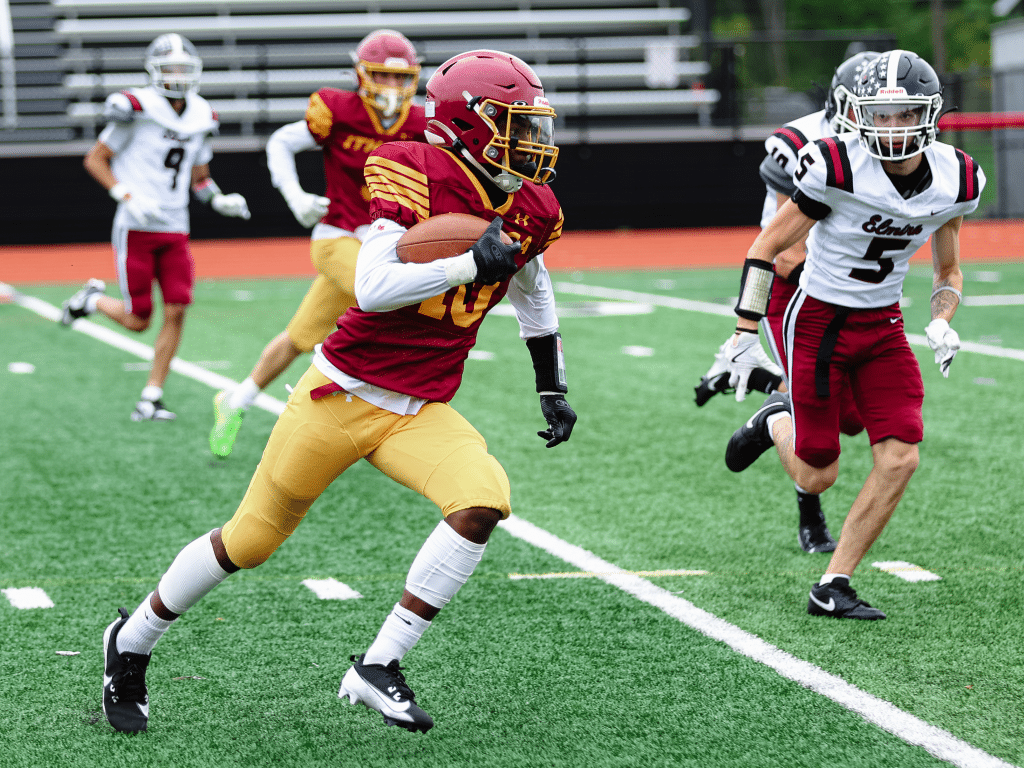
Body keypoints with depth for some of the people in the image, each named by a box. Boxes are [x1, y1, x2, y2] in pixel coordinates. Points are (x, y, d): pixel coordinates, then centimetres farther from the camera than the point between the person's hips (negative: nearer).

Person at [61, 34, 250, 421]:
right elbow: (95, 160, -5)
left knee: (176, 312, -6)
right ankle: (92, 299, 30)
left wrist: (222, 202, -2)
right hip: (136, 229, -5)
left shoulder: (200, 117, 7)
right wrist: (128, 197, -16)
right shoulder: (138, 109, -11)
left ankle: (151, 396, 4)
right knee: (138, 321, -2)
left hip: (175, 231, 5)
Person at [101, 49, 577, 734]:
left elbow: (533, 291, 24)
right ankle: (132, 642, 30)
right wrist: (471, 264, -30)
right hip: (344, 392, -5)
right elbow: (373, 288, -27)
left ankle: (379, 666, -13)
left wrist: (553, 389, 26)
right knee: (251, 538, 6)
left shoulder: (529, 209, 3)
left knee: (484, 500, -24)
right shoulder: (420, 177, -17)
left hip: (421, 413, 5)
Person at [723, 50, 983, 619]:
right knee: (816, 477, 1)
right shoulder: (839, 167, -22)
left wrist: (942, 324, -9)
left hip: (883, 327, 4)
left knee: (901, 459, -11)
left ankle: (832, 588, 2)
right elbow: (768, 247, -12)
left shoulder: (956, 181, -6)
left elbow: (948, 271, 11)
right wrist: (745, 337, -13)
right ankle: (776, 422, 37)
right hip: (819, 322, -4)